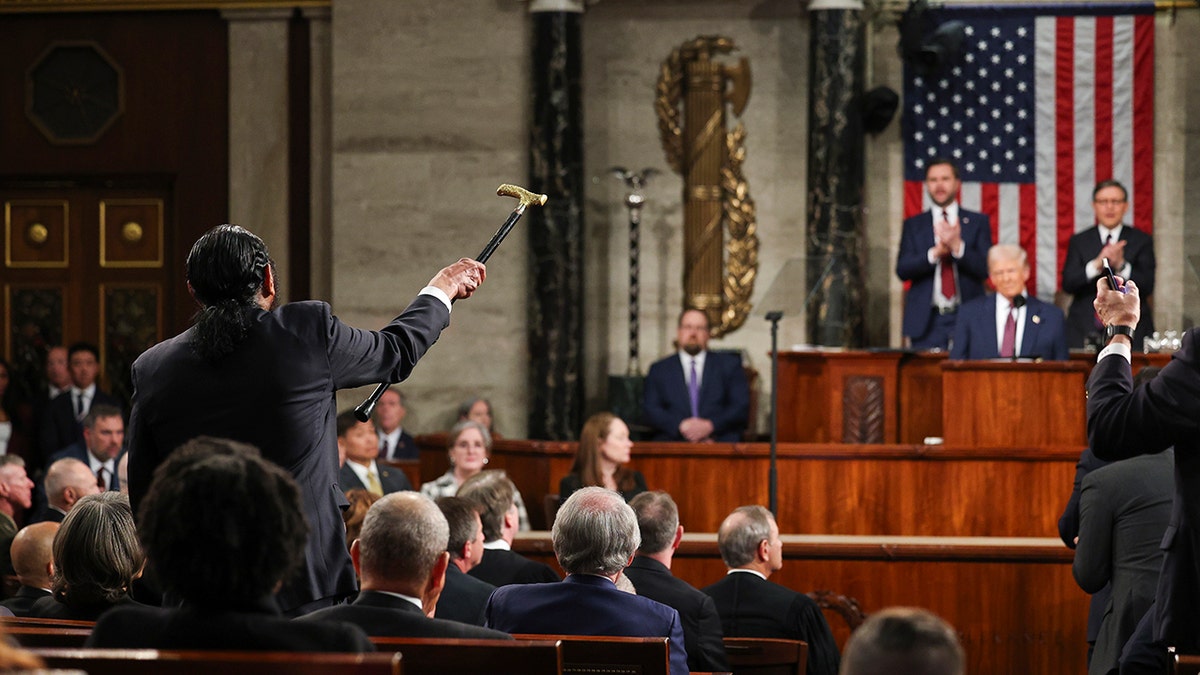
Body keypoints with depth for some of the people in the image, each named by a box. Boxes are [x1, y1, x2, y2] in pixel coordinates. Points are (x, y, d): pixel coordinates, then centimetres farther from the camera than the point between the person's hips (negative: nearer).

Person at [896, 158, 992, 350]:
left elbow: (985, 268, -1)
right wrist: (935, 253, -16)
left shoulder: (978, 222, 9)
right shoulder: (914, 225, 12)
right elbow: (902, 270, 0)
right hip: (927, 320, 1)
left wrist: (957, 246, -18)